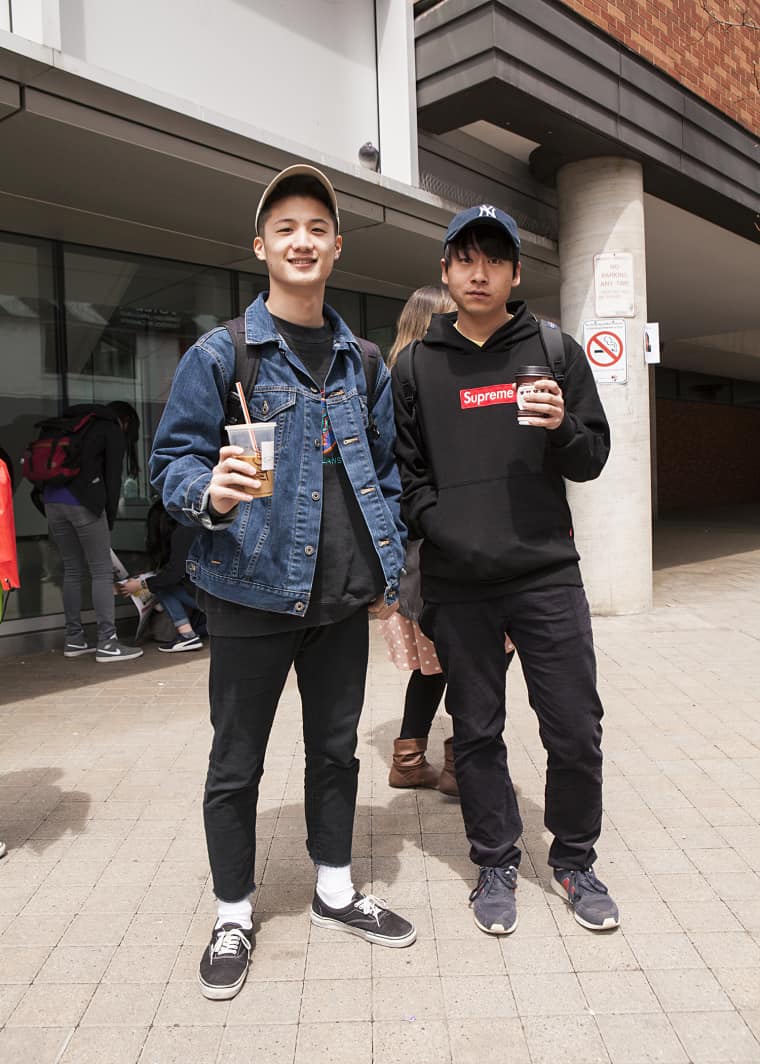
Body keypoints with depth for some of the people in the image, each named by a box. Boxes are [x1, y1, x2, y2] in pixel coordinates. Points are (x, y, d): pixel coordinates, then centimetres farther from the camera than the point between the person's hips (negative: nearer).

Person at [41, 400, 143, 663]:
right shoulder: (113, 430, 5)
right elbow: (112, 479, 0)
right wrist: (110, 519, 8)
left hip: (51, 499, 7)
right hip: (82, 501, -7)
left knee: (72, 570, 14)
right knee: (102, 571, -2)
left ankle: (74, 640, 18)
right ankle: (106, 644, -3)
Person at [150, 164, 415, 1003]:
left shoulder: (362, 362, 10)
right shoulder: (220, 353, -5)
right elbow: (173, 459, -6)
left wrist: (387, 573, 10)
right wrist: (210, 493, -28)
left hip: (342, 597, 5)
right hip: (252, 592, -4)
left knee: (335, 746, 18)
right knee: (237, 761, 9)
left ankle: (335, 888, 38)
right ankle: (232, 916, 30)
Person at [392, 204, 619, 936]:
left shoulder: (555, 352, 7)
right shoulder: (415, 367, 7)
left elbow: (593, 460, 6)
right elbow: (404, 472, 6)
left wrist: (563, 428, -14)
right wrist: (442, 528, -8)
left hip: (548, 575, 0)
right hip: (457, 585, 0)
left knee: (575, 731, 6)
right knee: (477, 733, 11)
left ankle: (574, 859, 30)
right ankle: (495, 863, 30)